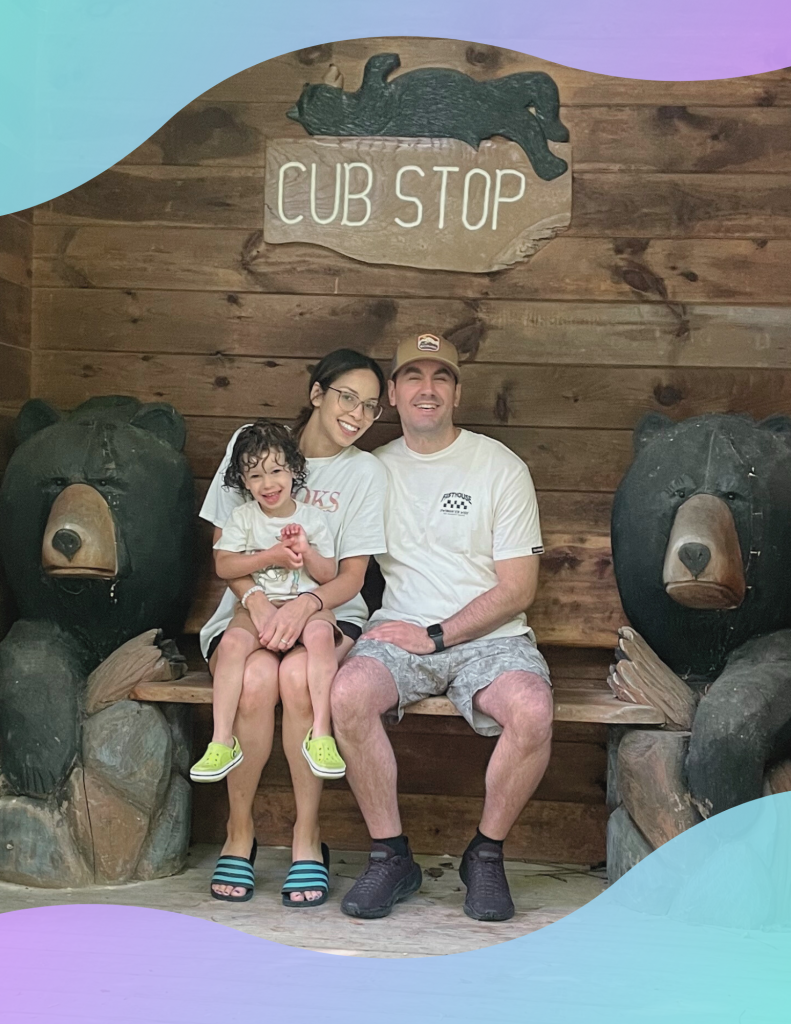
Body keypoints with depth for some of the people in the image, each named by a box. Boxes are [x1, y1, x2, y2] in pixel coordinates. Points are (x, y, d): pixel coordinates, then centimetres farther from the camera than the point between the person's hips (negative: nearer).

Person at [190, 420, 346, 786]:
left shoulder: (312, 518, 8)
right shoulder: (243, 516, 7)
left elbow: (328, 575, 6)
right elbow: (223, 566, -4)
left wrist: (306, 551, -14)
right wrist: (272, 555, -13)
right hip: (257, 603, 0)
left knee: (320, 634, -36)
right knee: (232, 641, -32)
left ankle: (321, 734, -35)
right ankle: (222, 741, -29)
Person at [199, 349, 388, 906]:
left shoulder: (367, 472, 4)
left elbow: (351, 577, -1)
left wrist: (304, 604, -23)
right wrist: (256, 600, -18)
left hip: (327, 613, 0)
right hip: (248, 610, 0)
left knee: (300, 673, -35)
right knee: (258, 677, -34)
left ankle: (308, 835, -18)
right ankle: (240, 830, -12)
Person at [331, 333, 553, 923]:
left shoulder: (501, 467, 3)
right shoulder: (375, 469, 13)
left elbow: (518, 588, -2)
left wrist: (437, 635, -11)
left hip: (489, 636, -2)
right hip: (399, 632, 2)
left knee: (532, 711, -33)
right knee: (348, 694, -31)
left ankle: (486, 857, -8)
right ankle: (392, 857, -14)